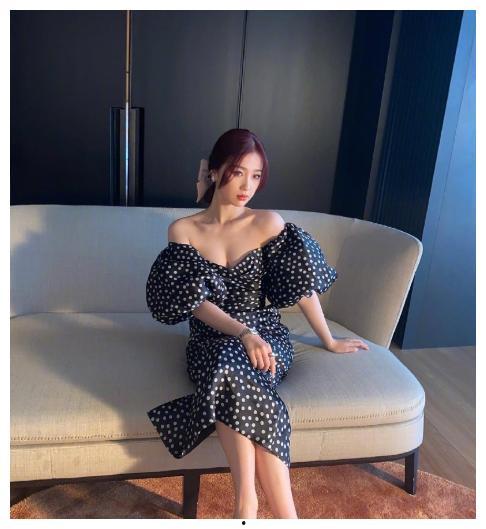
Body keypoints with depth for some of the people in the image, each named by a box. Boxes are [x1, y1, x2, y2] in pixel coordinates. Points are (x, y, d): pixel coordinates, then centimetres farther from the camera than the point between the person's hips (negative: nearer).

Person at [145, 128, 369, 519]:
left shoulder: (268, 223, -1)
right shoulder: (183, 230, 0)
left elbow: (302, 285, 3)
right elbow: (195, 302, -9)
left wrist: (329, 340, 9)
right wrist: (243, 333, -23)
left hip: (266, 335, 0)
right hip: (212, 341, 1)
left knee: (235, 377, -35)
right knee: (233, 371, -34)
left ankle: (247, 504, -25)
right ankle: (285, 517, -29)